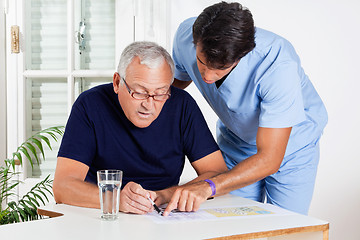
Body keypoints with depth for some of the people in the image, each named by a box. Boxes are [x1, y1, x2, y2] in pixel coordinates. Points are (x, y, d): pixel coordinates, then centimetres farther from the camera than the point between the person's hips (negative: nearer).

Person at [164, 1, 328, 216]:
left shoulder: (278, 64, -38)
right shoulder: (186, 35, -24)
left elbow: (269, 159, -38)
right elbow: (177, 82, 1)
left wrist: (209, 187, -50)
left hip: (291, 144, -3)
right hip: (235, 141, 3)